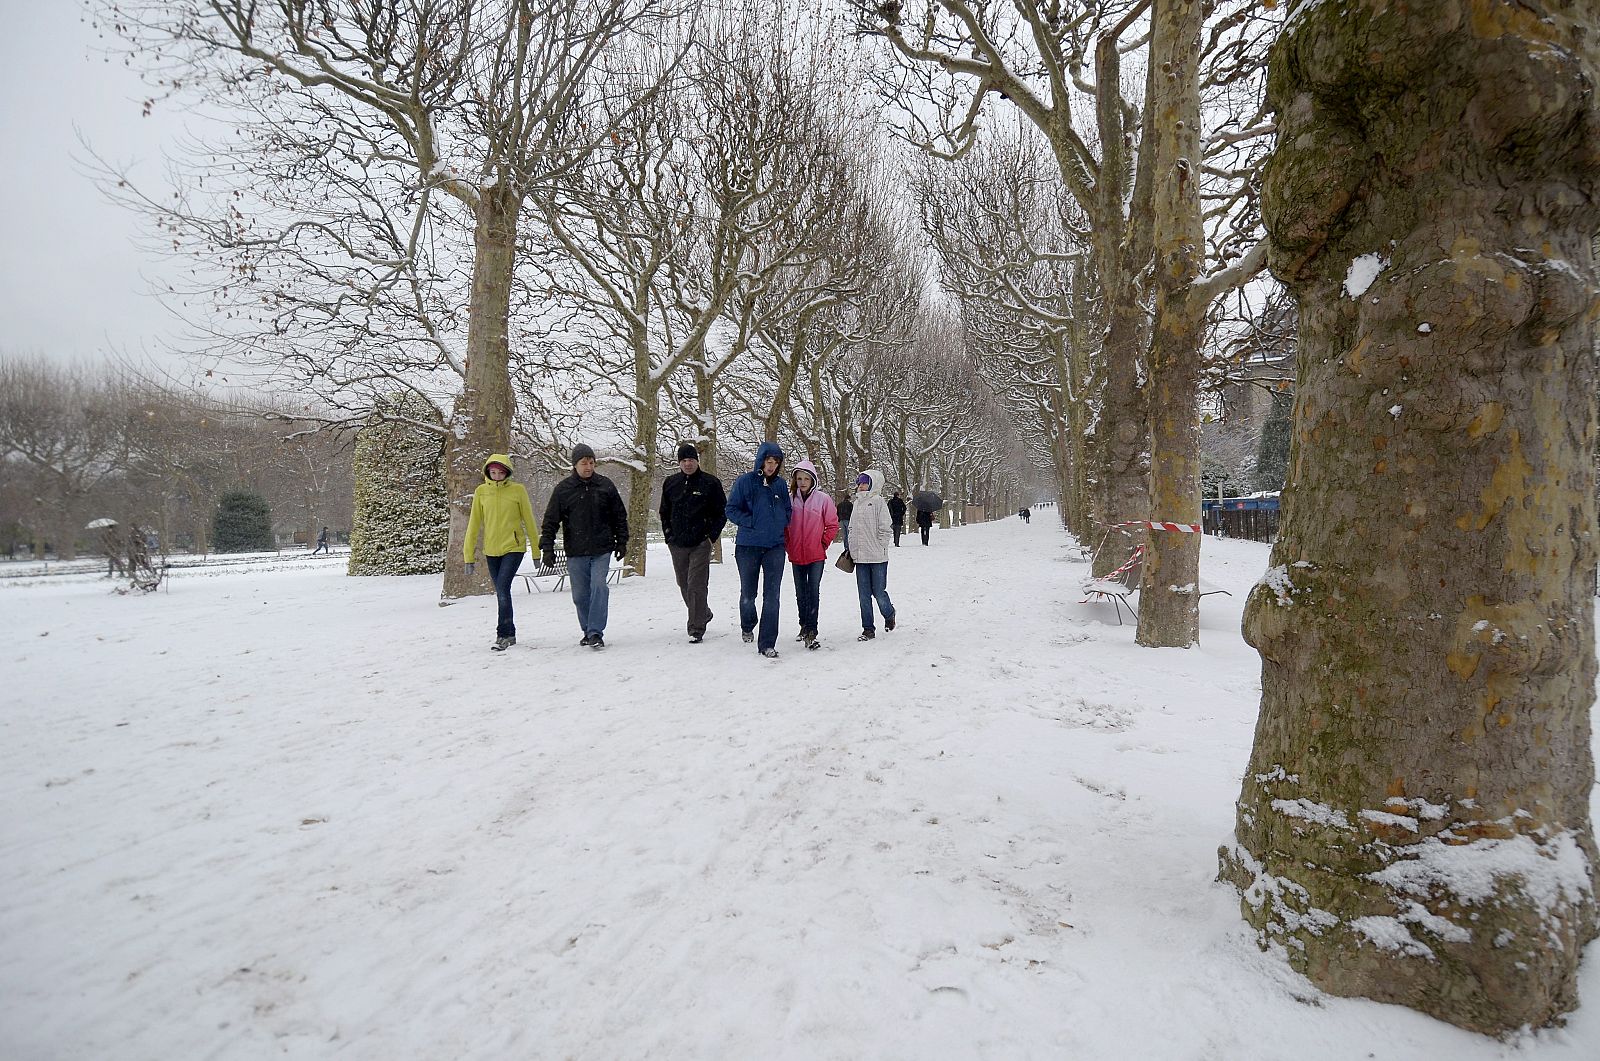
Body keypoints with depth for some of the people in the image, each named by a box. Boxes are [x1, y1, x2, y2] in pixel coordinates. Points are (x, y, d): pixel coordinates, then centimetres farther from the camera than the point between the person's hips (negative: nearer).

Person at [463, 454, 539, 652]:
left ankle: (503, 635, -8)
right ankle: (510, 634, 24)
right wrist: (469, 555, 4)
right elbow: (474, 525, 5)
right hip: (491, 550, 4)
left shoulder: (518, 490, -5)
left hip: (513, 548, -4)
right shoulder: (481, 492, 2)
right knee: (501, 593, 11)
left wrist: (537, 551, 4)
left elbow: (529, 521, 2)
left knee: (502, 589, -15)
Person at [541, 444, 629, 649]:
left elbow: (620, 516, 13)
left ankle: (596, 632, -12)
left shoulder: (606, 486, 4)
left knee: (599, 586, -16)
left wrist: (621, 543, 11)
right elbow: (550, 522, 4)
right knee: (580, 594, 7)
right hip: (575, 552, 1)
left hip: (602, 550, -1)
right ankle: (588, 631, 23)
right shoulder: (563, 489, 1)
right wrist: (548, 549, -2)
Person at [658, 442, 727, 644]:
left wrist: (712, 536, -5)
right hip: (677, 544, 5)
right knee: (684, 585, 14)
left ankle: (696, 628, -4)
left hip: (701, 544, -5)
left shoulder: (710, 483, -3)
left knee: (696, 586, -9)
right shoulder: (671, 482, 8)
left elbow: (722, 512, 1)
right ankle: (703, 614, 36)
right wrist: (668, 533, 10)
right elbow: (664, 511, 20)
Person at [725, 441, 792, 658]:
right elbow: (731, 509, -2)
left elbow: (787, 511, 18)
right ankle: (747, 627, 40)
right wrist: (752, 523, -13)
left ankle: (767, 644, 0)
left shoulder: (781, 484, 6)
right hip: (748, 546, -2)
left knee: (772, 596, -4)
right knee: (748, 593, 11)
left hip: (775, 546, 2)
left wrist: (780, 524, 1)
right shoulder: (744, 481, -4)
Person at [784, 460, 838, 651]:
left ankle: (811, 631, -8)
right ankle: (804, 625, 30)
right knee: (800, 593, 13)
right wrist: (788, 545, 5)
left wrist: (823, 543, -1)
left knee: (814, 591, -9)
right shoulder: (790, 499, 0)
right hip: (796, 555, 3)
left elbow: (833, 525, 2)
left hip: (816, 555, -3)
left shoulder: (823, 499, -5)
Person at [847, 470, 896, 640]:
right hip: (860, 557, 6)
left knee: (879, 592, 0)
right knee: (864, 594, 6)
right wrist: (850, 546, 12)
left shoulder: (878, 501, -7)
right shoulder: (857, 503, 12)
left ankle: (889, 615, 29)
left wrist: (880, 548, -10)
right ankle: (868, 629, 14)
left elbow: (885, 529, -9)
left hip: (877, 557, -6)